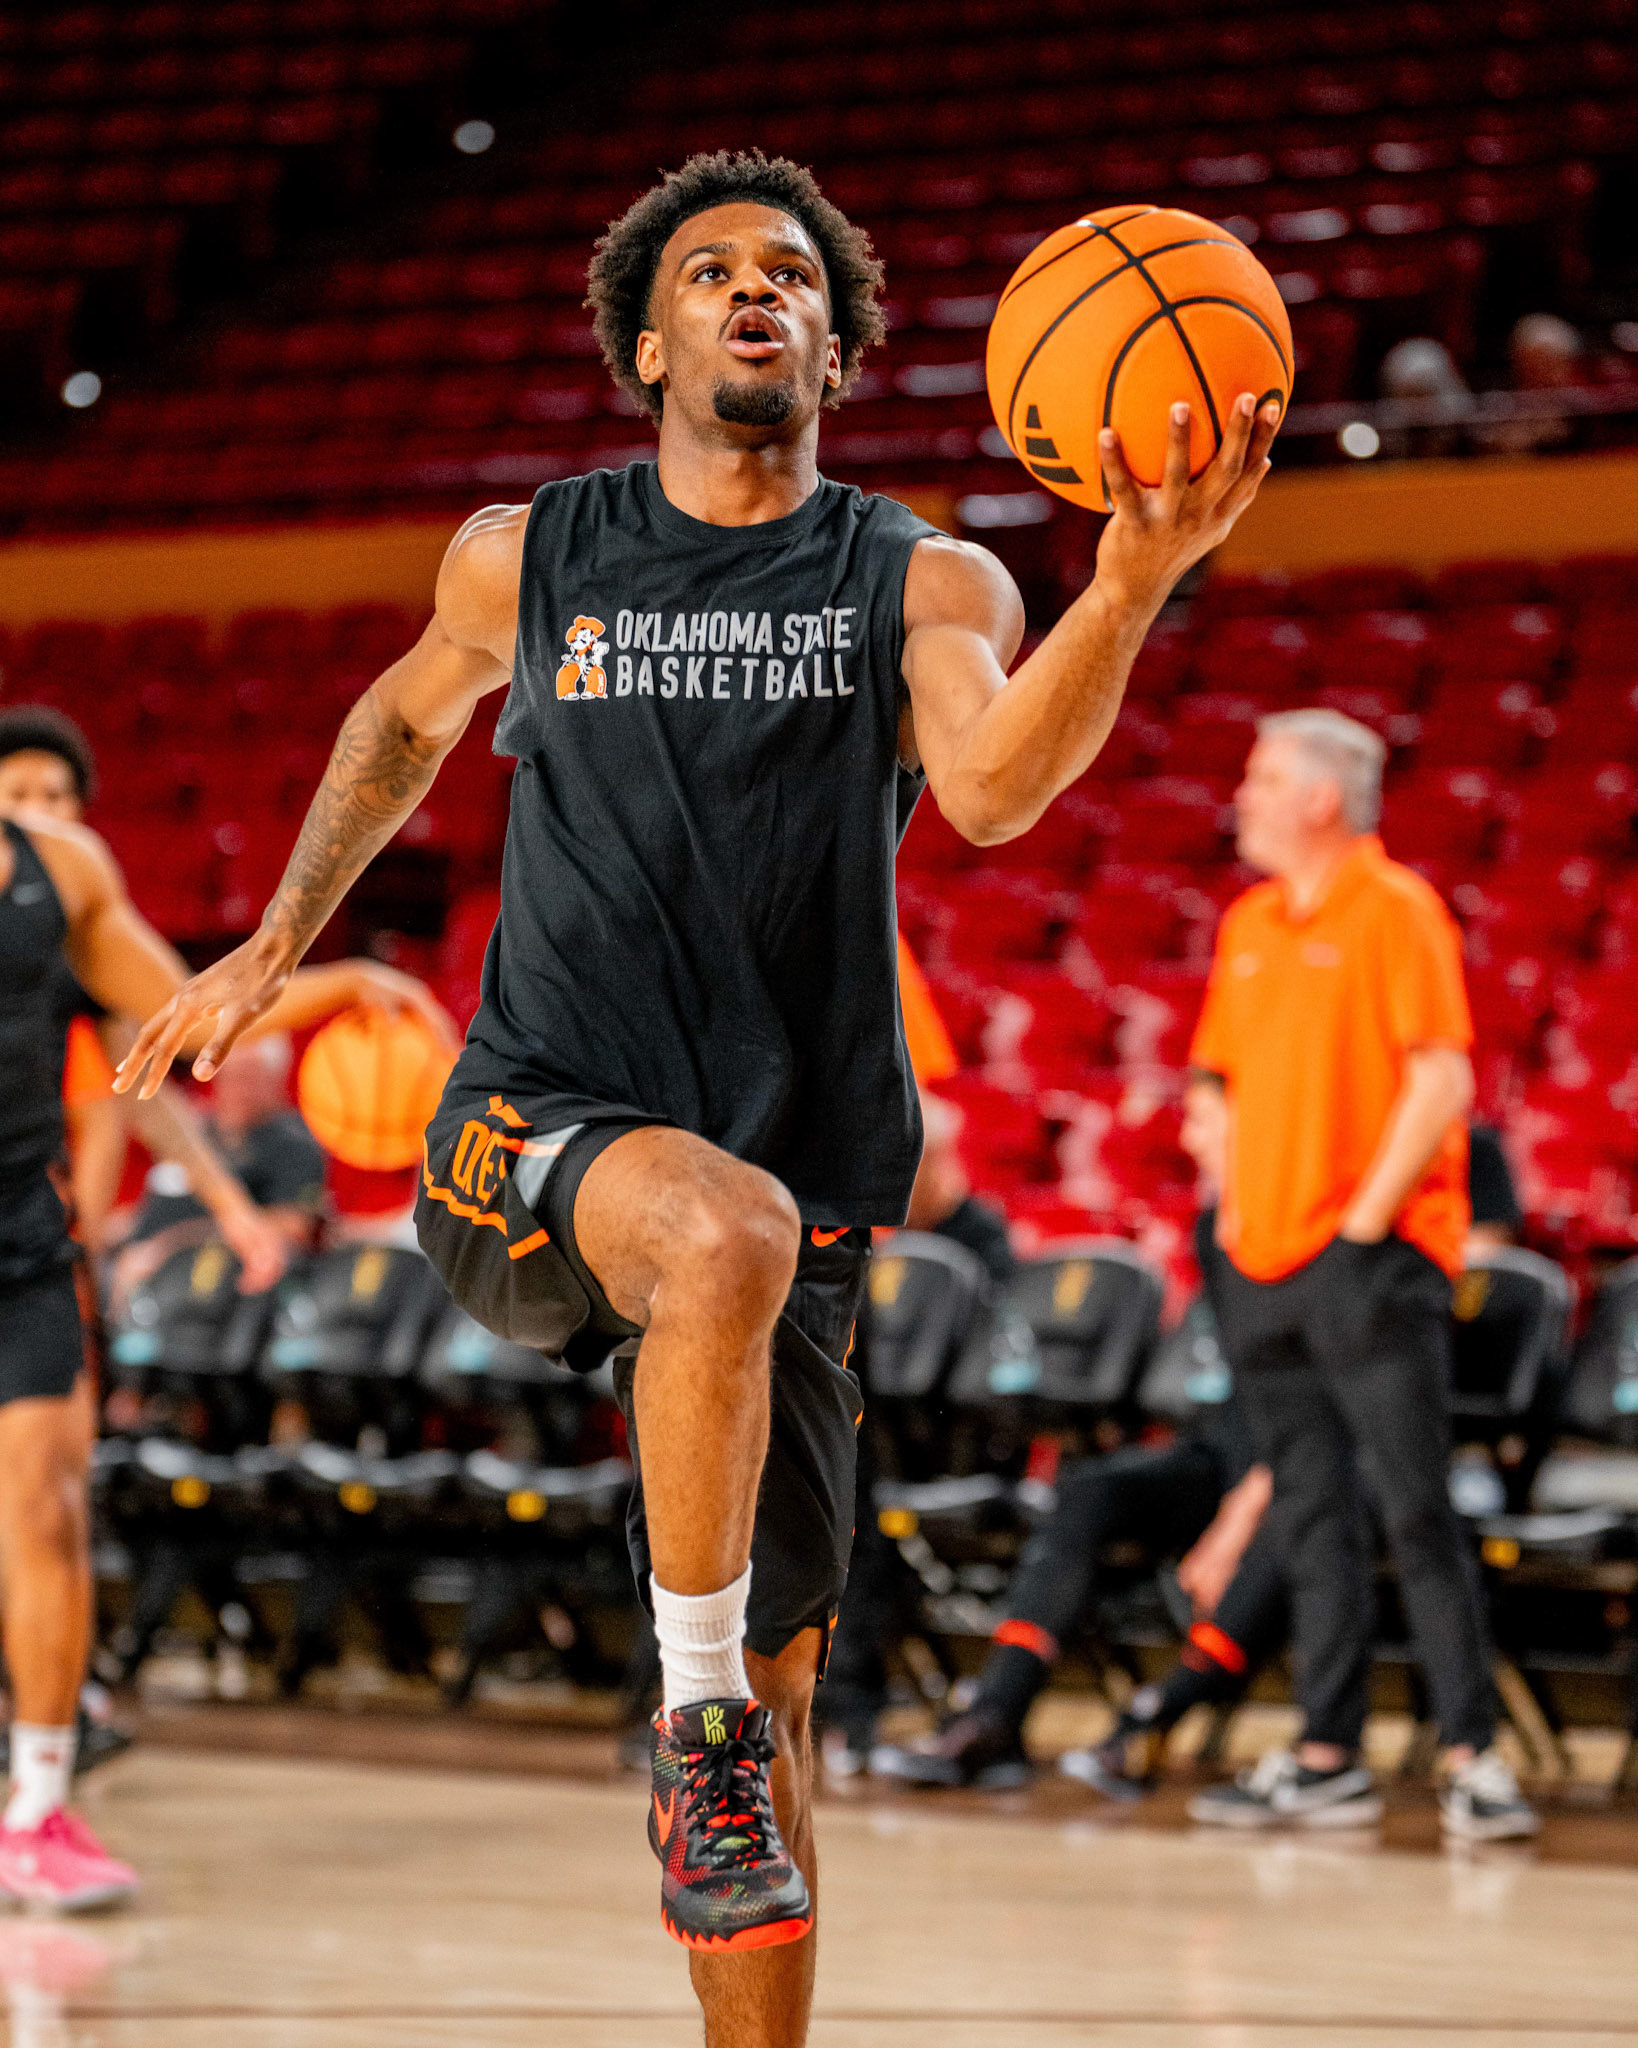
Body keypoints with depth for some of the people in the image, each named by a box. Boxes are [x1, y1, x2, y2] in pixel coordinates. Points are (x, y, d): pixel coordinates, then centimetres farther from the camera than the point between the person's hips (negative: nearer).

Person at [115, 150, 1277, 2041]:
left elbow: (994, 785, -18)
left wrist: (1136, 579, -35)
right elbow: (408, 716, 30)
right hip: (529, 1140, -1)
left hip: (789, 1203, 1)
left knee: (771, 1701, 3)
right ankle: (693, 1721, -22)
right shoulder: (524, 558, 8)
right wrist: (275, 947, 26)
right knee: (728, 1229, -37)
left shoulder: (922, 584, 4)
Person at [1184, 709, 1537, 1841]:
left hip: (1369, 1262, -7)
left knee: (1416, 1509, -9)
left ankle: (1475, 1755, -6)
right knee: (1314, 1521, 7)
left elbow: (1442, 1081, -13)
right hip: (1268, 1265, 7)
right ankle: (1328, 1760, 10)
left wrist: (1366, 1220, -16)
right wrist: (1235, 1214, 12)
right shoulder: (1250, 923, 16)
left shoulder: (1396, 910, -6)